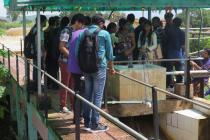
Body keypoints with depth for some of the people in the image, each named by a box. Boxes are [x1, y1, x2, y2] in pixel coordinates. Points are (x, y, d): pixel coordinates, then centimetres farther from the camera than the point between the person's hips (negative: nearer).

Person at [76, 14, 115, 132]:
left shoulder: (83, 33, 8)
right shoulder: (104, 34, -2)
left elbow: (77, 51, 8)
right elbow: (109, 52, 4)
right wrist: (111, 67, 15)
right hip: (99, 67, -4)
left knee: (88, 94, 11)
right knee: (97, 96, -1)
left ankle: (87, 122, 17)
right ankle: (95, 124, 1)